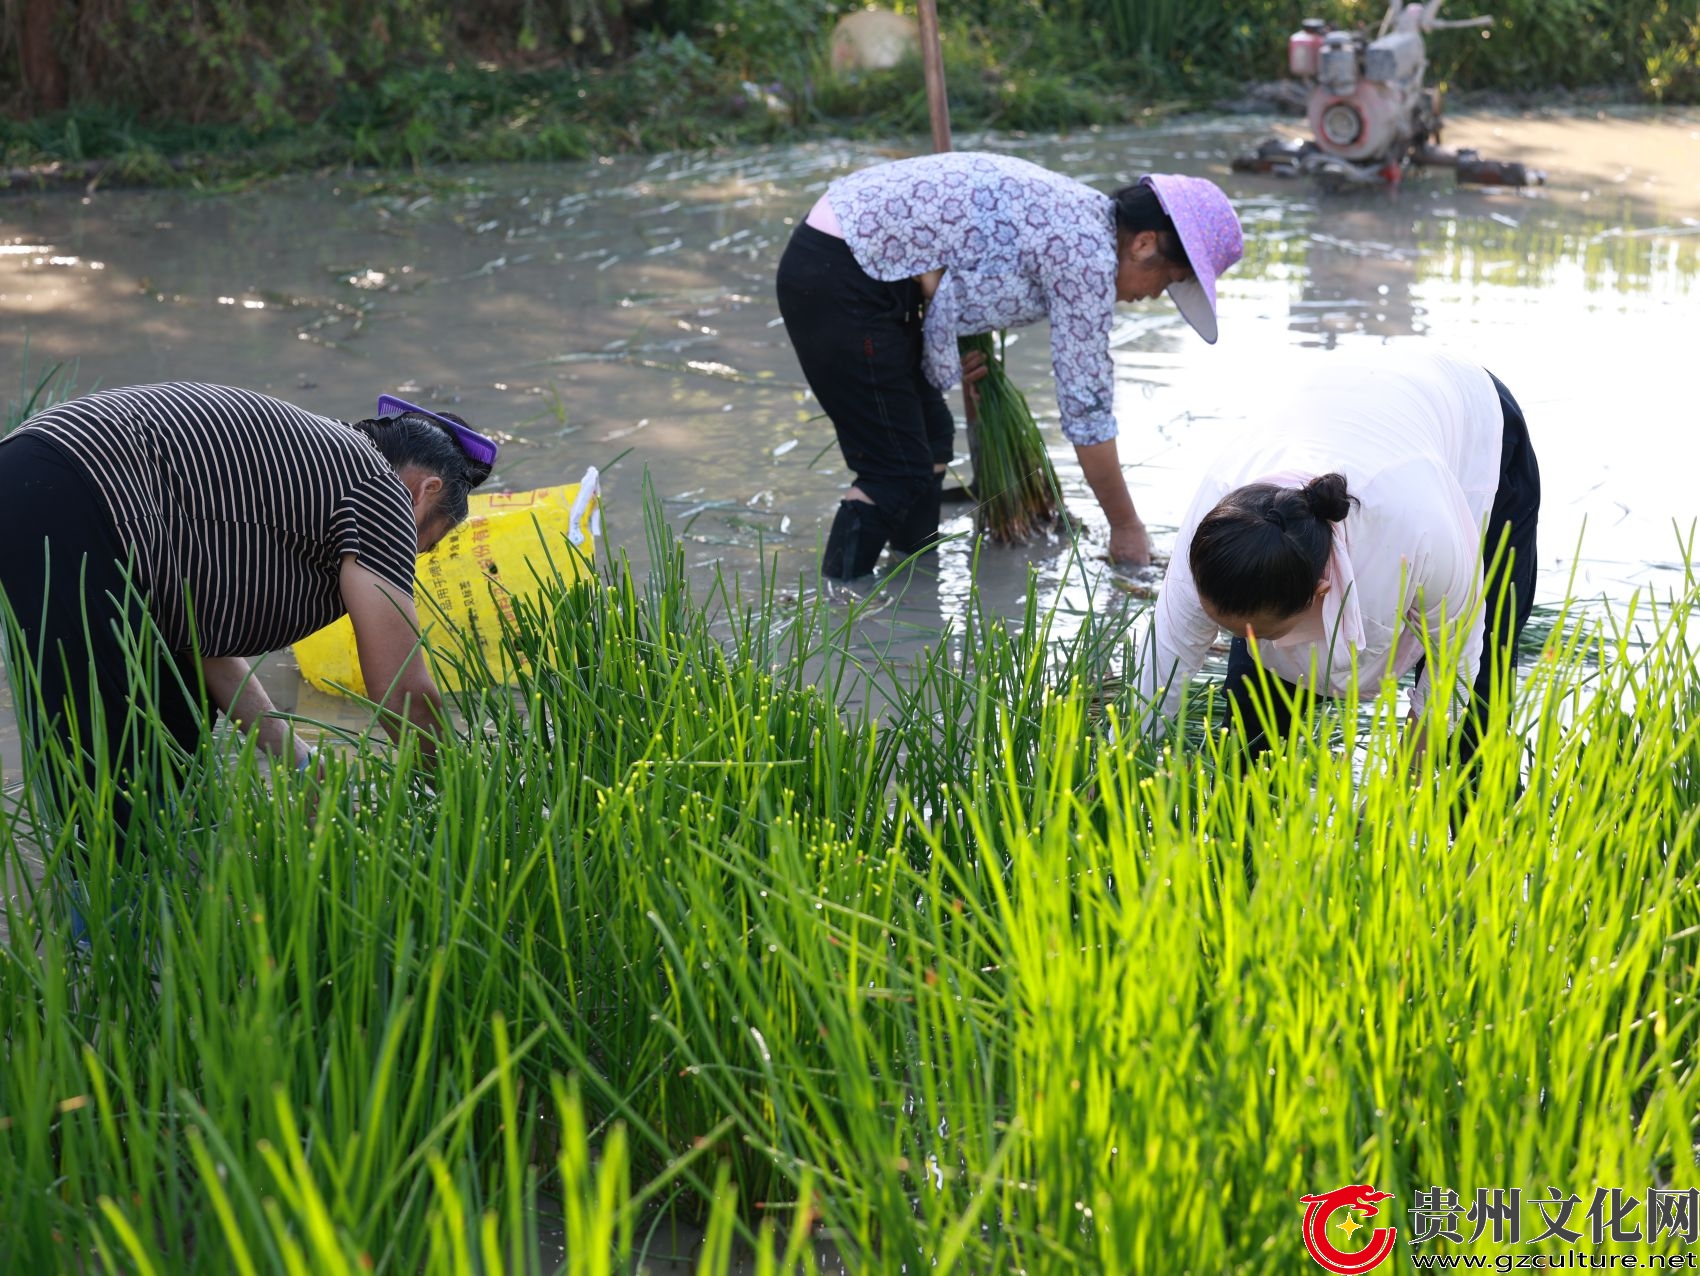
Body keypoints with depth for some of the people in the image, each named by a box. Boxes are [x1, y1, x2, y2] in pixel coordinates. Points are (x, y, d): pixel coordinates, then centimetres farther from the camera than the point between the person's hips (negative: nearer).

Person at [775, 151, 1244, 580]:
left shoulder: (1078, 212, 14)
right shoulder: (1089, 254, -15)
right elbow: (1086, 404, -11)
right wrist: (1126, 526, -2)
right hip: (840, 283, -10)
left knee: (930, 435, 17)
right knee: (899, 473, -6)